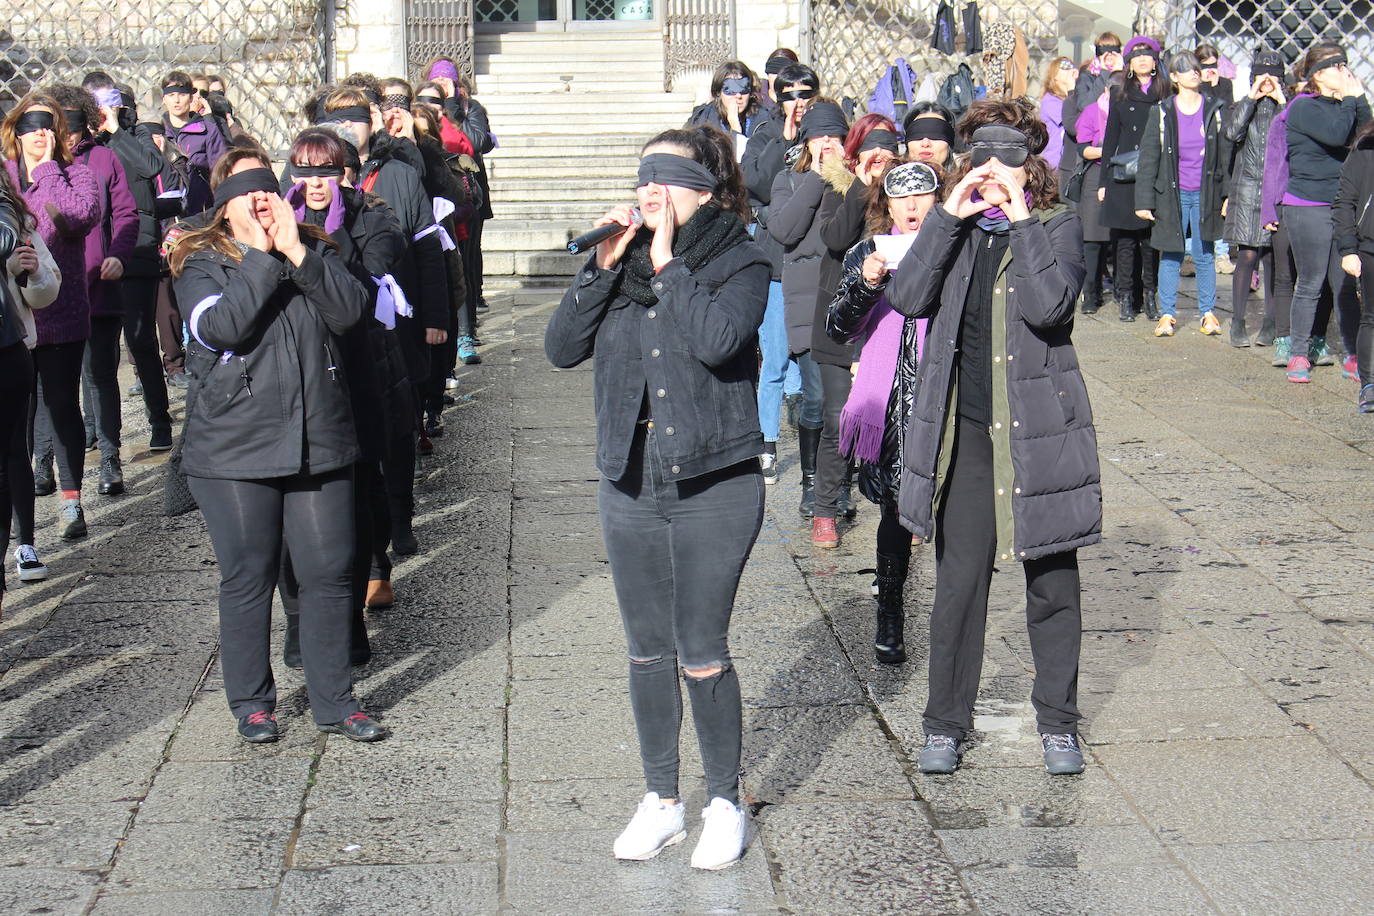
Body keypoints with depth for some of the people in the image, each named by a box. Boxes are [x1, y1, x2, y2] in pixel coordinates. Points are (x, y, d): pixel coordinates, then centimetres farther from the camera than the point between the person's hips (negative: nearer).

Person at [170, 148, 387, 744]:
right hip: (235, 448, -3)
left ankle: (333, 701, 16)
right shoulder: (202, 263, 1)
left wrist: (296, 252, -12)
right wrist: (261, 257, -15)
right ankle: (251, 701, 22)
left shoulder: (315, 252, 12)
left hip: (319, 442, 3)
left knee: (328, 573, 4)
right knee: (247, 579, 7)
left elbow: (350, 311, -7)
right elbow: (219, 327, -19)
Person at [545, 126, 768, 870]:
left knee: (703, 655, 0)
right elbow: (562, 348, -2)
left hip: (714, 488, -5)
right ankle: (661, 801, 28)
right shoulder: (625, 261, 7)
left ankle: (725, 804, 19)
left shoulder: (739, 263, -6)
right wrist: (603, 265, -9)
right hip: (629, 488, 5)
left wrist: (667, 262, -17)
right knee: (647, 652, 13)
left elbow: (716, 340, -25)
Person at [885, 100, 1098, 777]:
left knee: (1052, 581, 9)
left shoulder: (1057, 228, -1)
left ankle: (1057, 721, 24)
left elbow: (1049, 306, -20)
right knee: (959, 581, 5)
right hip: (965, 433, 2)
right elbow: (907, 298, -10)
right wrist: (948, 217, -12)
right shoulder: (955, 231, 7)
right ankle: (947, 722, 19)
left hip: (1039, 431, -2)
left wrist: (1022, 222, -17)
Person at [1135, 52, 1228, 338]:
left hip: (1205, 195, 1)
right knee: (1170, 256, 4)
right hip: (1172, 194, 0)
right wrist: (1144, 201, -4)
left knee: (1204, 256, 5)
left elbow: (1225, 154, 5)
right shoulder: (1161, 113, 1)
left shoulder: (1215, 110, 4)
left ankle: (1208, 313, 15)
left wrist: (1226, 195, 0)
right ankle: (1167, 314, 13)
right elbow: (1148, 158, 1)